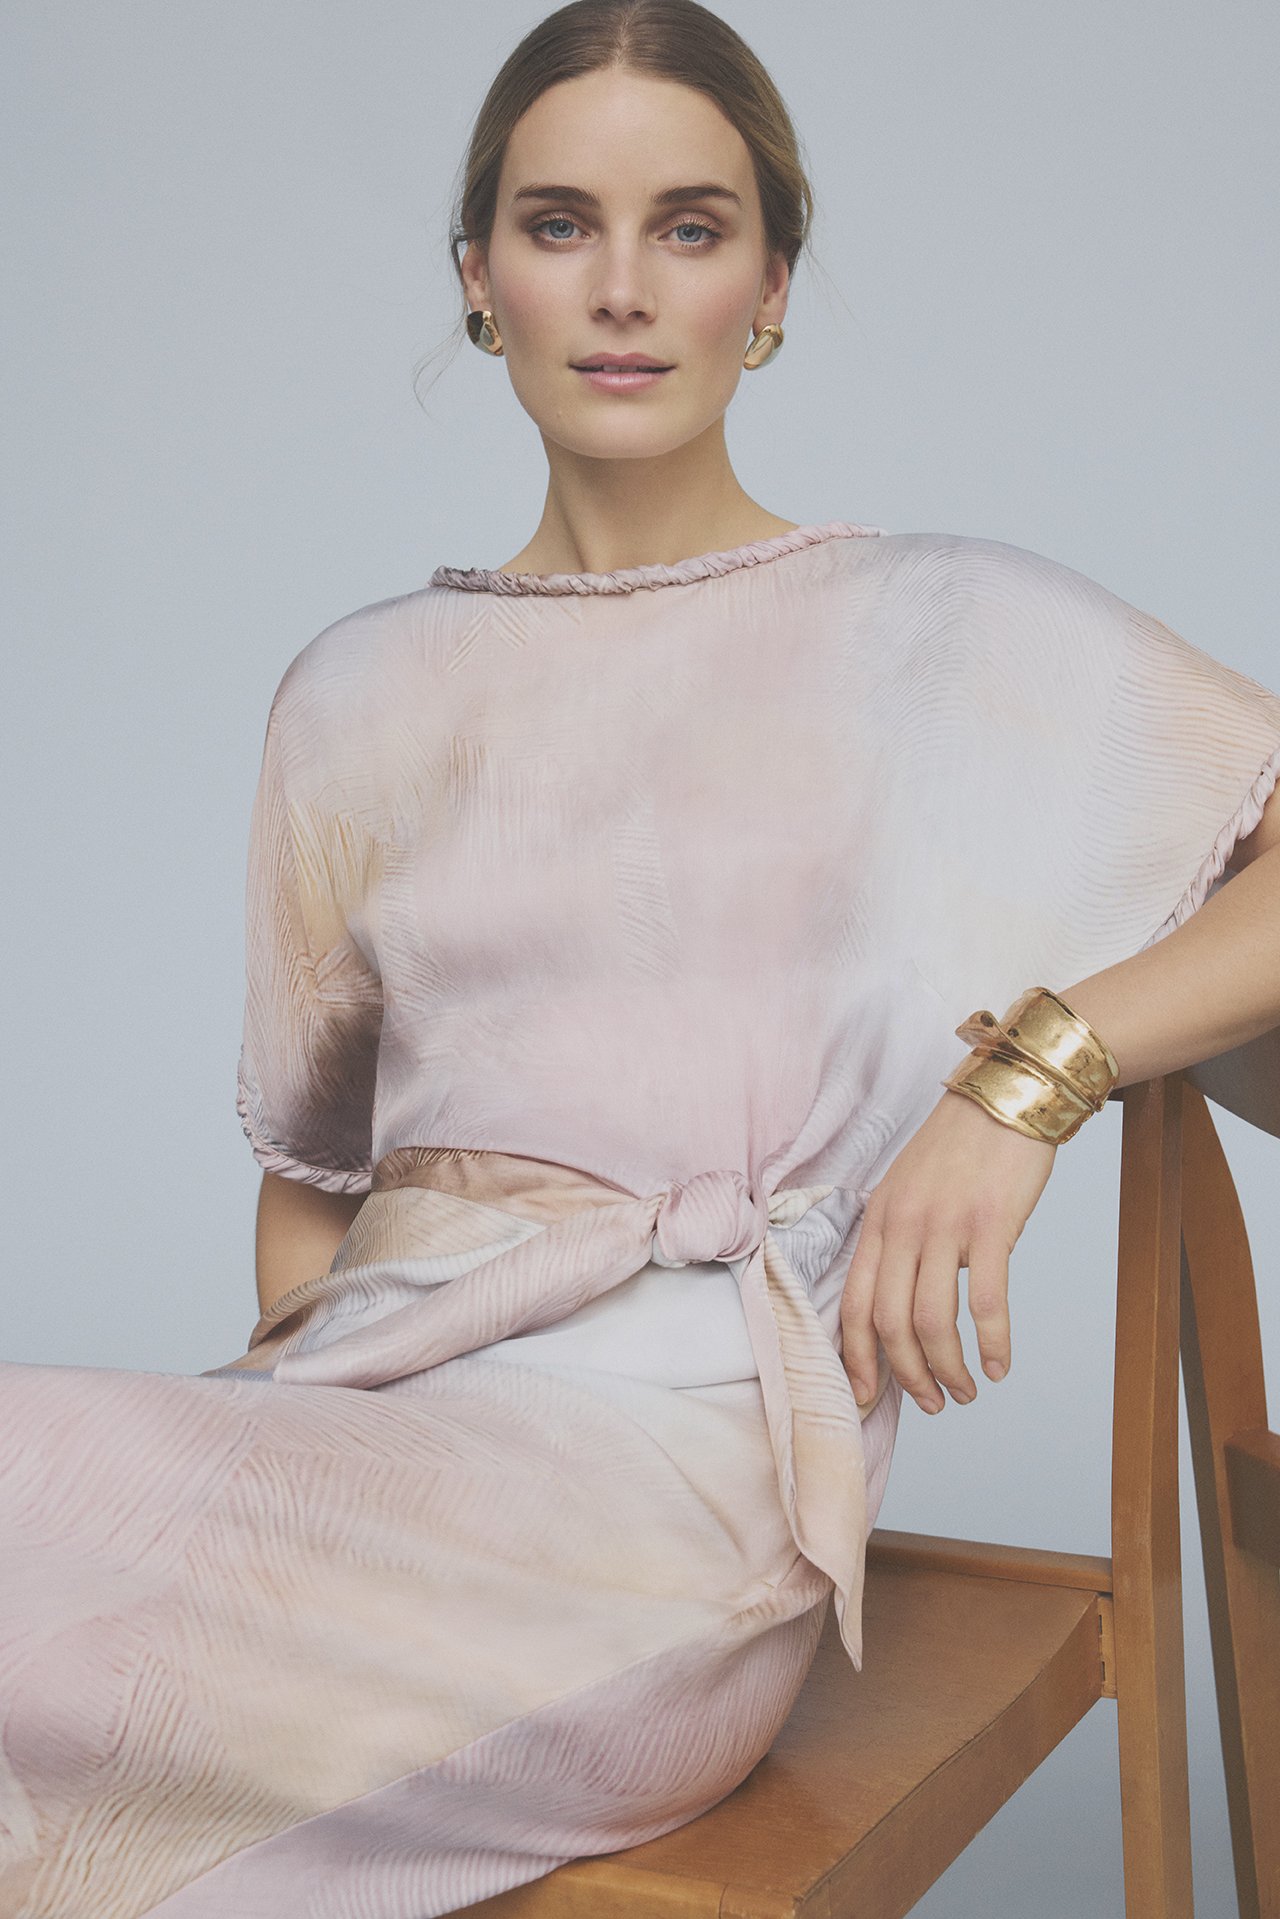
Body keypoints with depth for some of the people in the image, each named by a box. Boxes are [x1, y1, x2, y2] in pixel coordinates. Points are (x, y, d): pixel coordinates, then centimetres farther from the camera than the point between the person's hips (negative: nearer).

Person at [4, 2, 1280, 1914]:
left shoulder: (946, 634, 5)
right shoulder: (360, 695, 17)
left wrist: (1029, 1068, -12)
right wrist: (281, 1399, 2)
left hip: (675, 1449, -4)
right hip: (356, 1411, 4)